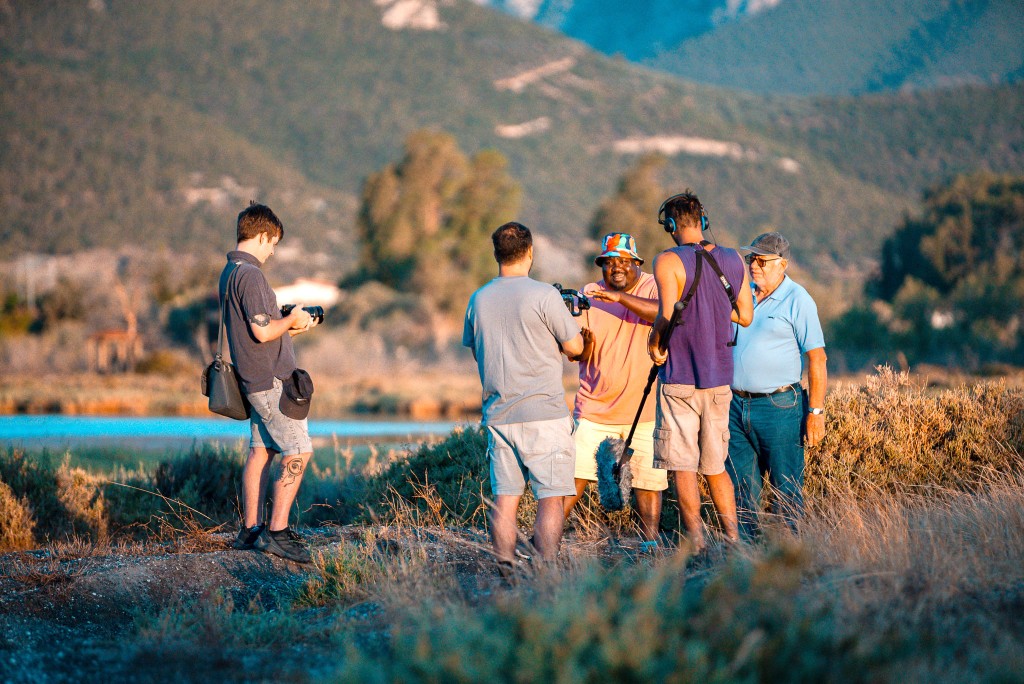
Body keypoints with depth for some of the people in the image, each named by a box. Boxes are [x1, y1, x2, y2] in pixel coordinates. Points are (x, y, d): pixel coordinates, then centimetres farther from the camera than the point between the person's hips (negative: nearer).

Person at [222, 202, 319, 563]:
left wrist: (289, 327, 15)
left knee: (261, 451, 13)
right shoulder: (250, 274, -18)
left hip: (255, 380, 10)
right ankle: (277, 531, -9)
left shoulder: (230, 272, 14)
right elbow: (262, 331, -23)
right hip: (270, 380, -10)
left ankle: (251, 528, 16)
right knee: (298, 452, -8)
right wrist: (291, 320, -6)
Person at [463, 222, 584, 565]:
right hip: (543, 413, -5)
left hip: (498, 414, 5)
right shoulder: (544, 295, -10)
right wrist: (569, 322, 16)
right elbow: (574, 346, -3)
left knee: (504, 497, 7)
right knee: (550, 497, -2)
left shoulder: (478, 300, 7)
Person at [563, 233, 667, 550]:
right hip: (595, 407, 1)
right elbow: (577, 354, 1)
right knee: (575, 472, -5)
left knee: (648, 477, 2)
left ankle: (650, 538, 16)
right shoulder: (589, 295, 3)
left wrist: (621, 297, -32)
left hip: (645, 407, -1)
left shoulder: (652, 287, -1)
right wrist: (582, 341, -23)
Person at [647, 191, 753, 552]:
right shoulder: (733, 259, 6)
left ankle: (697, 545, -1)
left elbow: (668, 315, -21)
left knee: (683, 467, 0)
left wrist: (654, 345, -4)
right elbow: (745, 316, 11)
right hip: (720, 377, 6)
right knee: (715, 465, 15)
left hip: (680, 377, -5)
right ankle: (734, 540, 12)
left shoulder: (669, 261, -12)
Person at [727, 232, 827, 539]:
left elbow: (816, 359, -9)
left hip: (778, 407, -6)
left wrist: (816, 412, -14)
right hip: (736, 406, 6)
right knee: (740, 484, 9)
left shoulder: (797, 301, -6)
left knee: (786, 488, -1)